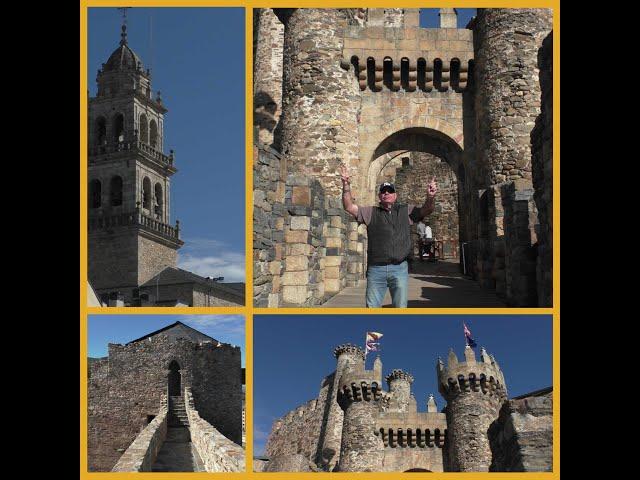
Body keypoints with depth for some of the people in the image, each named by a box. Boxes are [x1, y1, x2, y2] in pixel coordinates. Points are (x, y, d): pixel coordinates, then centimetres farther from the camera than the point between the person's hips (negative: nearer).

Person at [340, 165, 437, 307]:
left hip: (399, 269, 0)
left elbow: (426, 210, 0)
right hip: (376, 269, 0)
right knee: (372, 308, 4)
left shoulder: (406, 211, 11)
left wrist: (430, 197, -23)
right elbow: (349, 207, 2)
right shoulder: (371, 213, 11)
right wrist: (346, 185, -12)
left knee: (400, 308, 4)